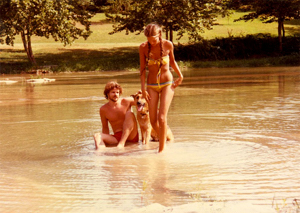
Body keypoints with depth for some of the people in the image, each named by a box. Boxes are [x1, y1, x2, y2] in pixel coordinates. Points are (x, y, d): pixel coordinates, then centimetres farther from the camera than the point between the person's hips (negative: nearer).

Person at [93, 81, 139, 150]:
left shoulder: (126, 102, 3)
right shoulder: (103, 109, 6)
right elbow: (105, 128, 13)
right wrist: (106, 140, 0)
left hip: (132, 136, -1)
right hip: (117, 137, 1)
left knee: (129, 113, -24)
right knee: (97, 136, -22)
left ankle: (122, 143, -37)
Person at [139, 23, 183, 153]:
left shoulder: (168, 45, -8)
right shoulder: (143, 47, -8)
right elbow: (142, 68, 0)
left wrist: (180, 76, 1)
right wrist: (143, 88, -5)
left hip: (167, 84, -2)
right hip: (152, 86, 2)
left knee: (162, 118, -15)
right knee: (153, 120, -1)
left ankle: (161, 149, -6)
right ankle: (162, 138, 29)